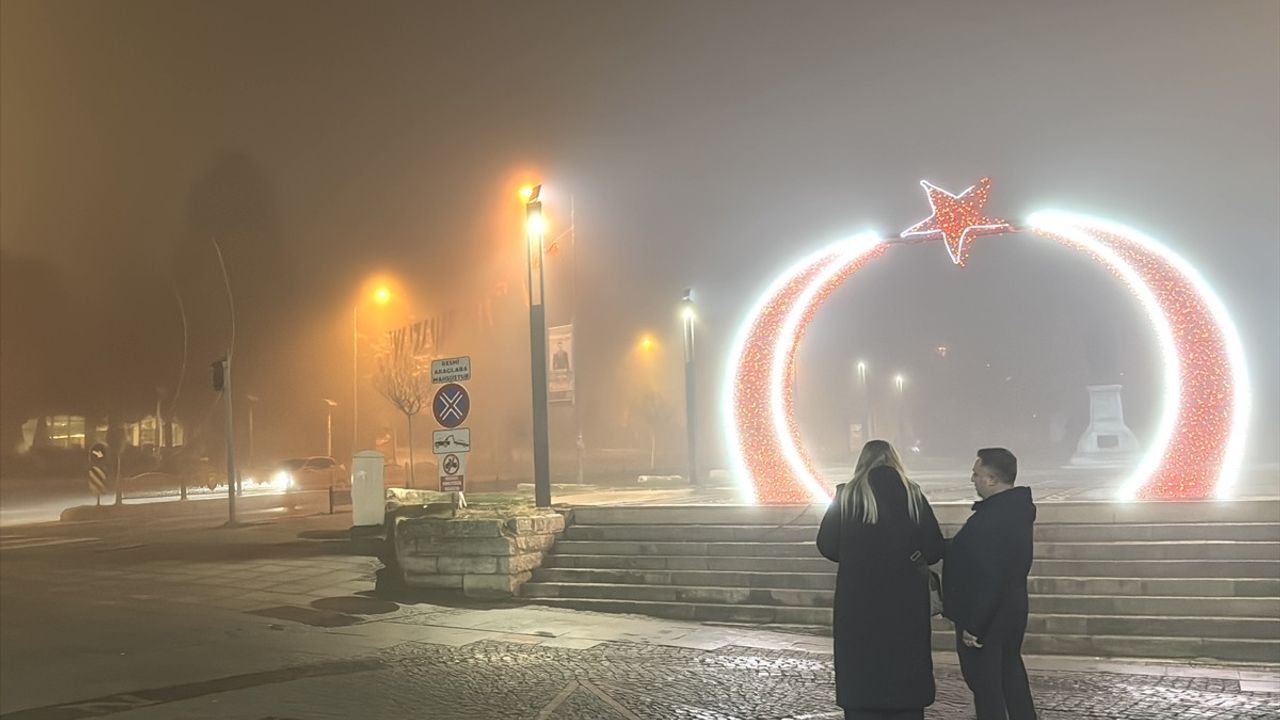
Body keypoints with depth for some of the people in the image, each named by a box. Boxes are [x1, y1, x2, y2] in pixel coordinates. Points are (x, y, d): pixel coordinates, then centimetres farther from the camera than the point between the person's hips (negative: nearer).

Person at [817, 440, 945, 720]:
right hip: (906, 602, 1)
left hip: (858, 604, -1)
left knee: (861, 678, 6)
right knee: (906, 676, 11)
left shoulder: (847, 495, -3)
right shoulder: (912, 495, -1)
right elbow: (935, 549, -2)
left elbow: (826, 545, -3)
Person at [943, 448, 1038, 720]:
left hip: (985, 618, -10)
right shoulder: (1019, 507, 4)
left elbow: (985, 579, -28)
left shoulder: (989, 519, -26)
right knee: (1012, 676, 22)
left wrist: (973, 625, -21)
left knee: (986, 687, 2)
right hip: (1013, 611, 10)